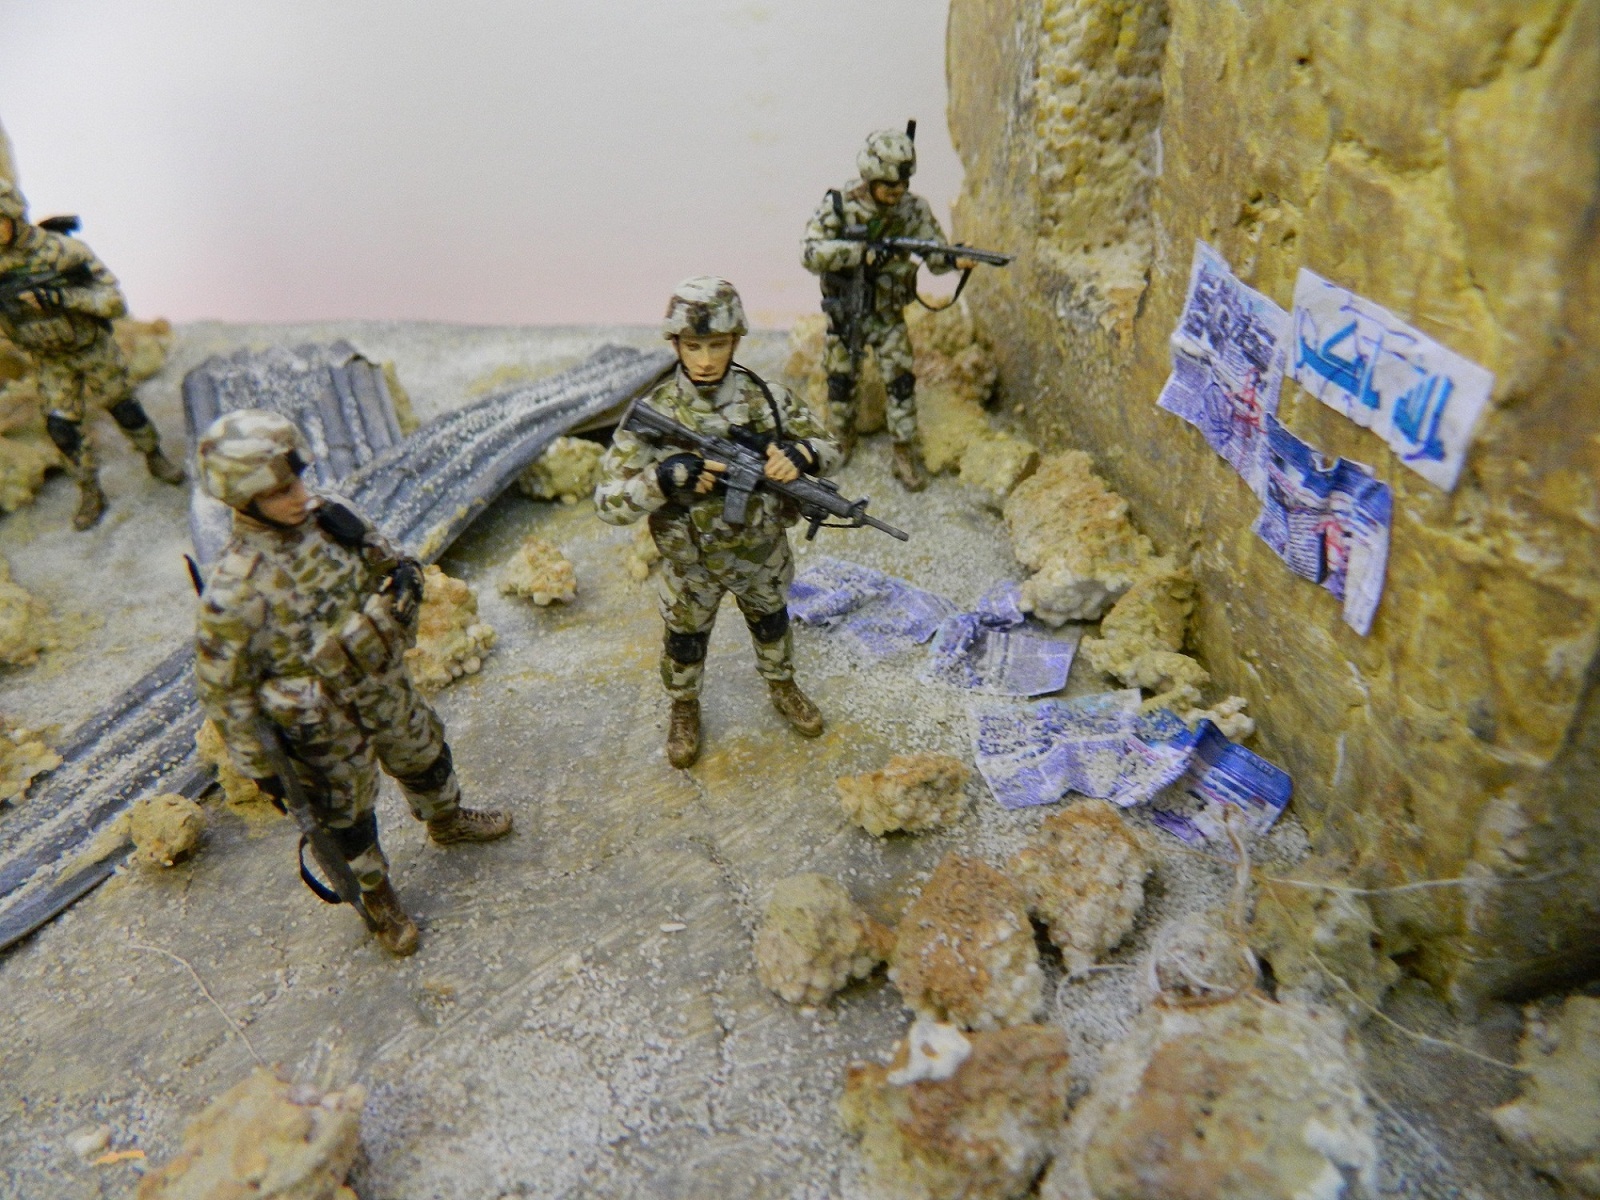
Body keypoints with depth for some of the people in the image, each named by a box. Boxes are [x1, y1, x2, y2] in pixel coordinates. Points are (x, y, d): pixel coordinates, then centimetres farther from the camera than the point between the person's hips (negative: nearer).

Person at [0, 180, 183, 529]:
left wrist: (64, 296, -36)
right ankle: (90, 495, 14)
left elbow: (115, 302, -23)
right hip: (50, 360, 3)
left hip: (93, 349, -3)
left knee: (124, 408, 11)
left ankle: (155, 458, 36)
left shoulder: (65, 250, -21)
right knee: (62, 426, 1)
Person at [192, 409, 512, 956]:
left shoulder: (330, 516, -16)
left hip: (386, 689, 5)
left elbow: (390, 560, 2)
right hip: (326, 727, -5)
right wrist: (260, 766, -12)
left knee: (426, 758, 29)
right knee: (349, 816, 19)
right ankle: (377, 896, 47)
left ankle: (447, 821, 61)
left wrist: (403, 577, -21)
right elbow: (221, 689, -19)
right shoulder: (233, 593, -32)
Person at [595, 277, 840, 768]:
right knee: (685, 642, 23)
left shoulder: (768, 397, -18)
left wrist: (798, 455, -30)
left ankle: (783, 688, 57)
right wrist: (664, 477, -41)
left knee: (771, 624, 28)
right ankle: (684, 710, 52)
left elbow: (828, 446, -6)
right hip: (690, 564, -2)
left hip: (762, 555, 2)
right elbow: (608, 503, -24)